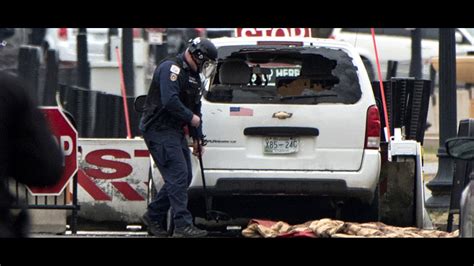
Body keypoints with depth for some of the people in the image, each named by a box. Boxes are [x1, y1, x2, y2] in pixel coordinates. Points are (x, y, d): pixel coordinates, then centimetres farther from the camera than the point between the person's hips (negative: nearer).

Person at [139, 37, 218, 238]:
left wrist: (197, 138, 19)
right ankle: (183, 226, -18)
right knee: (178, 176, -15)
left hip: (175, 131, 10)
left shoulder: (193, 76, 18)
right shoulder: (171, 68, -15)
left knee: (184, 177, 10)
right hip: (159, 129, -10)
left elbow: (195, 108, 23)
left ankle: (153, 216, 21)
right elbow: (170, 101, -25)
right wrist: (191, 118, -15)